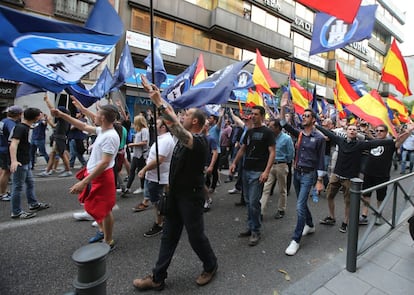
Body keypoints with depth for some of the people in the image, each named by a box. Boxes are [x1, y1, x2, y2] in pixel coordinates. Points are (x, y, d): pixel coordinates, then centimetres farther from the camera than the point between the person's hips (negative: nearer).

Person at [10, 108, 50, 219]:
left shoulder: (26, 127, 9)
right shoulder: (20, 127, -18)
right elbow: (13, 144, -30)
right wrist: (14, 161, -38)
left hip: (26, 162, 10)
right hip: (19, 163, -10)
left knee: (30, 183, 20)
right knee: (18, 187, 0)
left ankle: (33, 204, 33)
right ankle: (16, 212, 10)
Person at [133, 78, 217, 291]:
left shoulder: (199, 141, -21)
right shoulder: (184, 136, 6)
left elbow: (175, 126, -37)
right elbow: (170, 120, 7)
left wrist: (159, 103, -33)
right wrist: (154, 93, 5)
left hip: (191, 195, -8)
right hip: (175, 193, 9)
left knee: (196, 236, 9)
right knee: (169, 236, 14)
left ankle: (211, 266, 35)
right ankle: (158, 277, 27)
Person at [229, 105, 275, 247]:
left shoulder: (267, 132, -6)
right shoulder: (249, 132, 14)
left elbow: (272, 152, -11)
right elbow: (242, 149, 20)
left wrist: (266, 171, -20)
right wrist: (234, 163, 9)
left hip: (258, 172, -7)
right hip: (246, 170, 7)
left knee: (253, 202, -5)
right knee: (248, 202, 13)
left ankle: (256, 231, 11)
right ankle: (250, 227, 27)